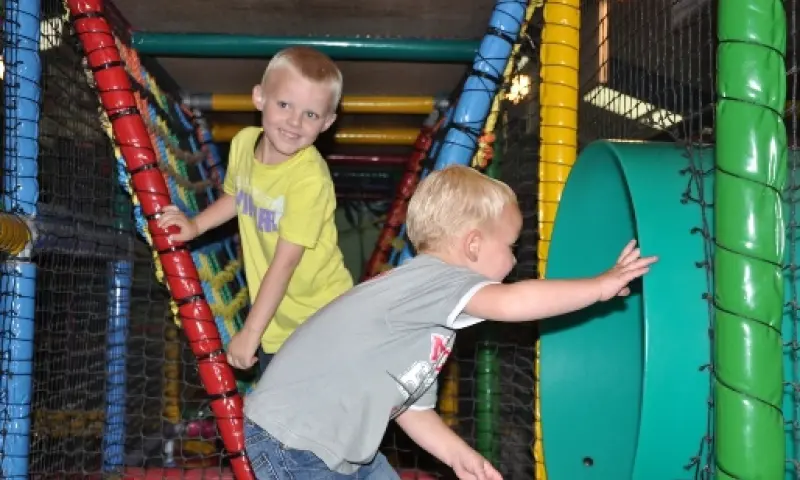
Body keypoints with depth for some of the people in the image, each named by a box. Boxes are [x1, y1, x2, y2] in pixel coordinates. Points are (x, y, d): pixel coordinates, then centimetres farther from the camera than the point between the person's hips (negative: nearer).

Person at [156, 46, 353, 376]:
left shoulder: (309, 179, -30)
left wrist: (250, 332, -24)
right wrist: (196, 225, 4)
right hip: (272, 310, 7)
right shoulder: (244, 142, -8)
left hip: (316, 317, -7)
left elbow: (285, 262, -28)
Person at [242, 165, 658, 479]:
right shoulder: (431, 278, -21)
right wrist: (598, 286, -26)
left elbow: (412, 405, 14)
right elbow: (512, 303, -37)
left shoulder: (435, 318, 10)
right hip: (292, 443, -10)